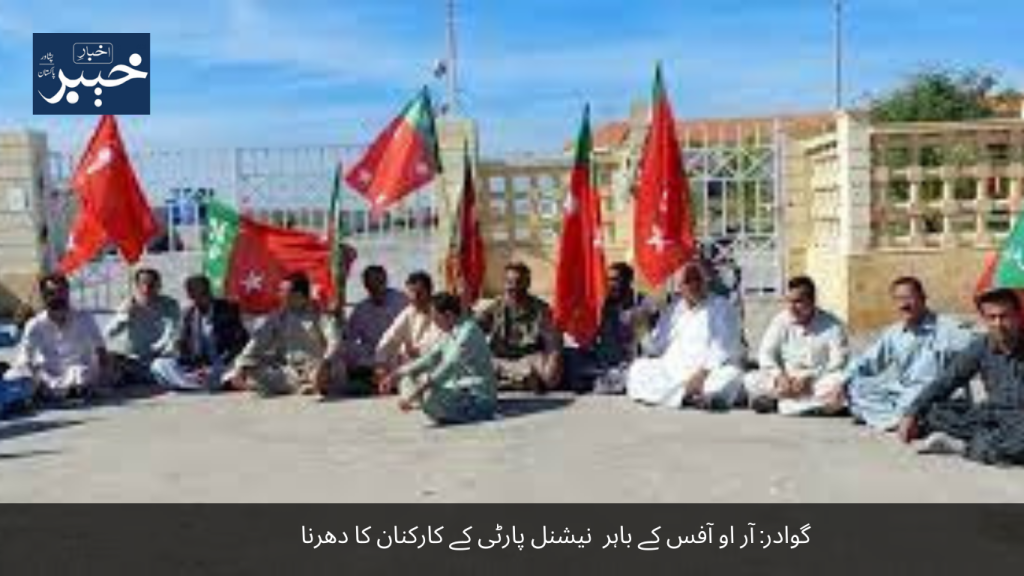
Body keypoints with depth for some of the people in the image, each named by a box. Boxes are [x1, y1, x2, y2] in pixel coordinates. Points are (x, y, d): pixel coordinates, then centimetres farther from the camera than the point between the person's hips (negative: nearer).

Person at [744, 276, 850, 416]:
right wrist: (779, 376, -18)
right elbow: (766, 354, 0)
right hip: (787, 381, 3)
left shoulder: (832, 325, -8)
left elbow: (838, 363, -14)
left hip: (819, 382, -3)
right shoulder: (780, 321, 2)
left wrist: (809, 378, -25)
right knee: (751, 380, -20)